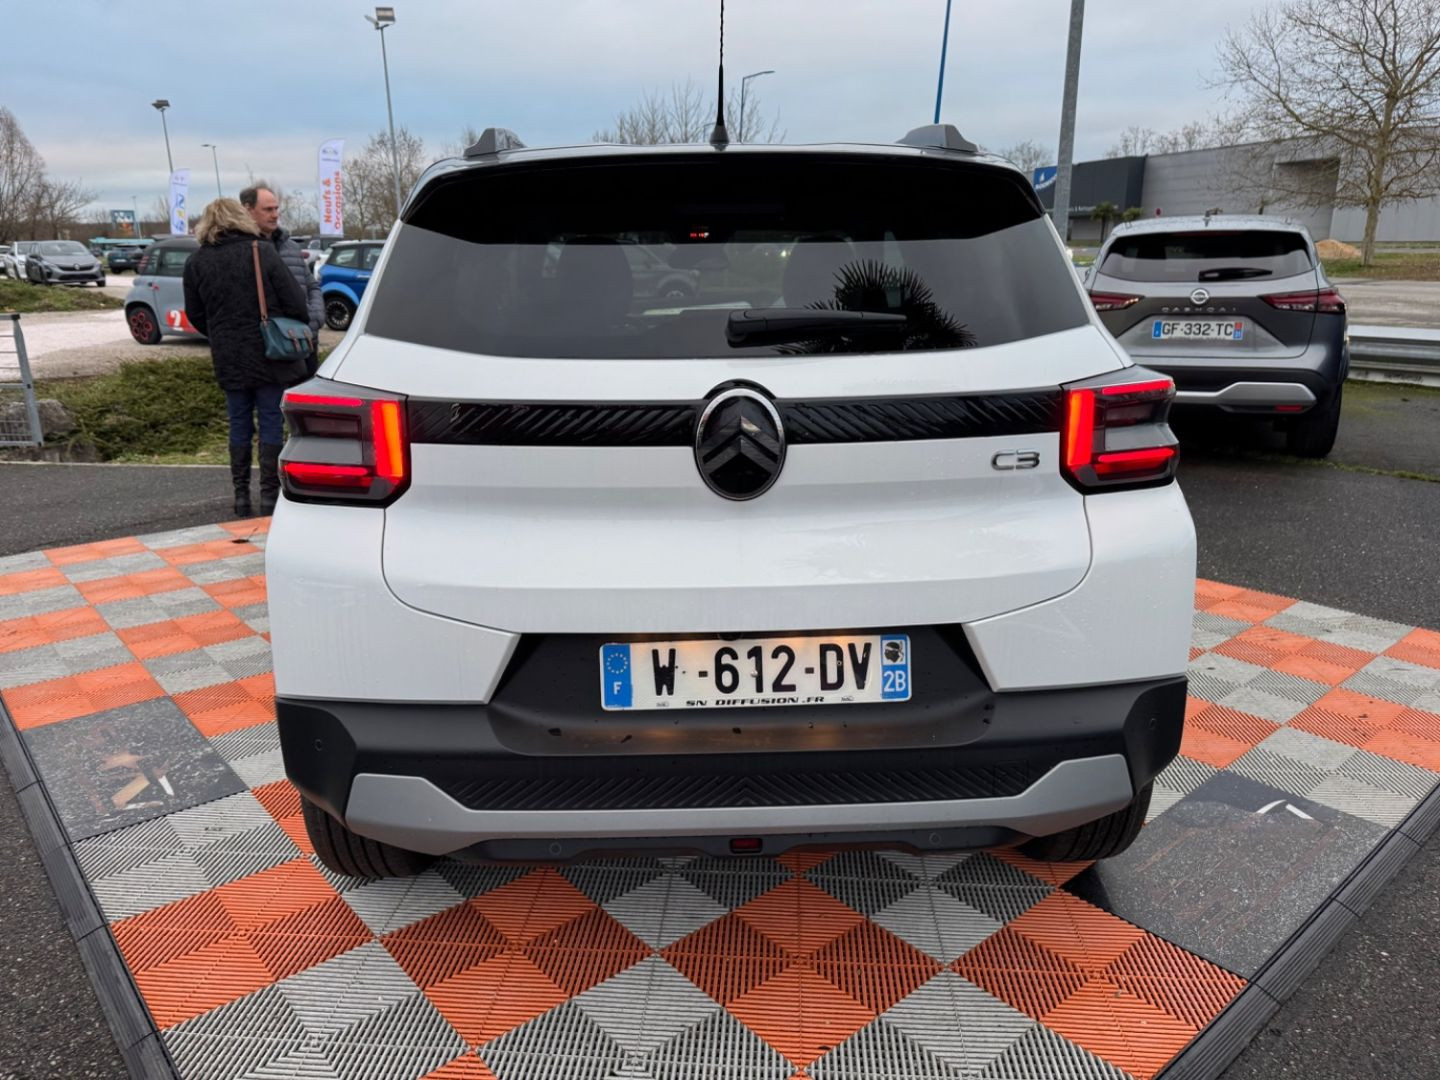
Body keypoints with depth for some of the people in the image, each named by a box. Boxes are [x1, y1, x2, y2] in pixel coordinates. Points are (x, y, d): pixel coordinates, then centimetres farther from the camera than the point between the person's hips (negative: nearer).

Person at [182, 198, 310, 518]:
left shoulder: (196, 262, 3)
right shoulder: (262, 251, -6)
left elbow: (195, 315, 9)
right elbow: (294, 301, -9)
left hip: (228, 358, 3)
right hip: (270, 354, -3)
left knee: (239, 425, 12)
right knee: (271, 423, 3)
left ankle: (241, 497, 15)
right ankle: (269, 496, 5)